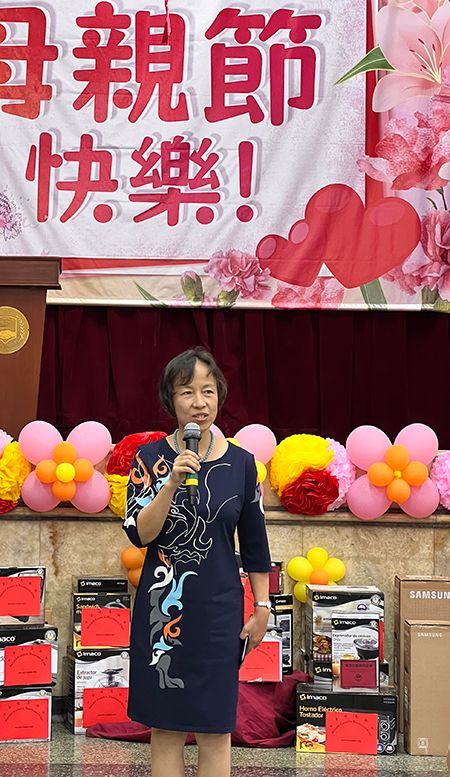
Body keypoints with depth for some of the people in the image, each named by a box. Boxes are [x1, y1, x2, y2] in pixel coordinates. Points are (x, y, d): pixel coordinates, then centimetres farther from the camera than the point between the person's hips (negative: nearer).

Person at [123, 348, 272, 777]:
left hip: (219, 611, 0)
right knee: (165, 729, 5)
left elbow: (254, 544, 6)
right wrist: (172, 482, -24)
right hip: (163, 607, 0)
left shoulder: (240, 462, 0)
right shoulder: (150, 458, -2)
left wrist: (262, 608, 5)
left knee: (215, 732, 4)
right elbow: (139, 533, -12)